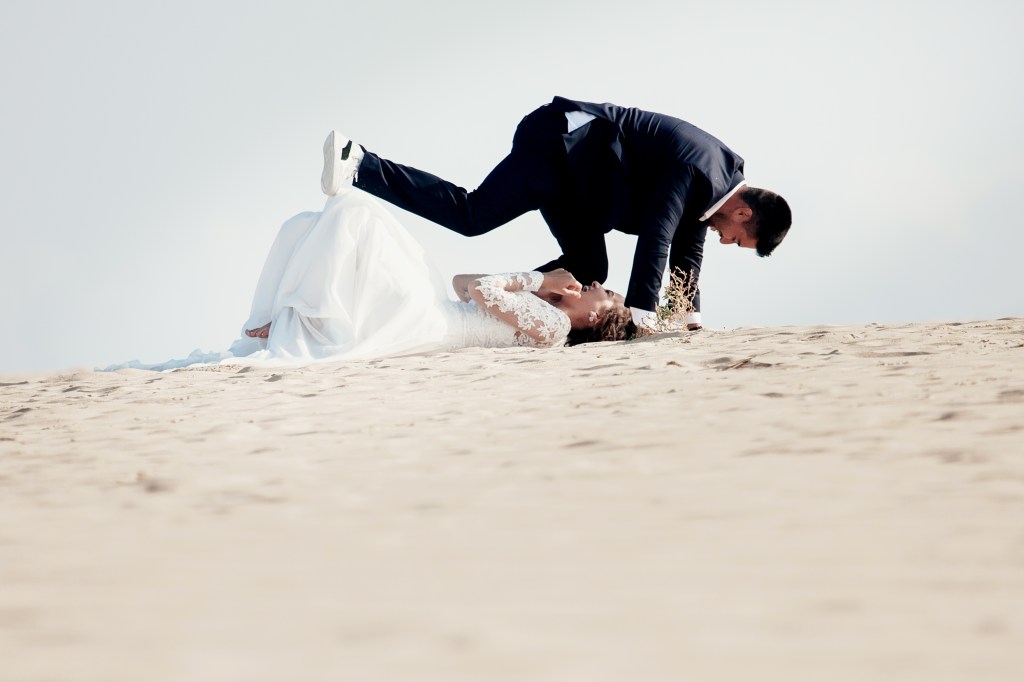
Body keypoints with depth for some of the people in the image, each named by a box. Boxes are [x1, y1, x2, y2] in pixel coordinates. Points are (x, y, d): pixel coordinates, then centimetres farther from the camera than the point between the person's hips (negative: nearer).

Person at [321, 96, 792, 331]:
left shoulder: (713, 179, 11)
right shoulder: (698, 171, -18)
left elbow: (686, 246, 20)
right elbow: (656, 236, -25)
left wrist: (691, 314, 19)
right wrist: (641, 315, -24)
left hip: (576, 165, 10)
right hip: (562, 146, -10)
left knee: (588, 270, 10)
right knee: (469, 215, -17)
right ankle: (358, 166, -18)